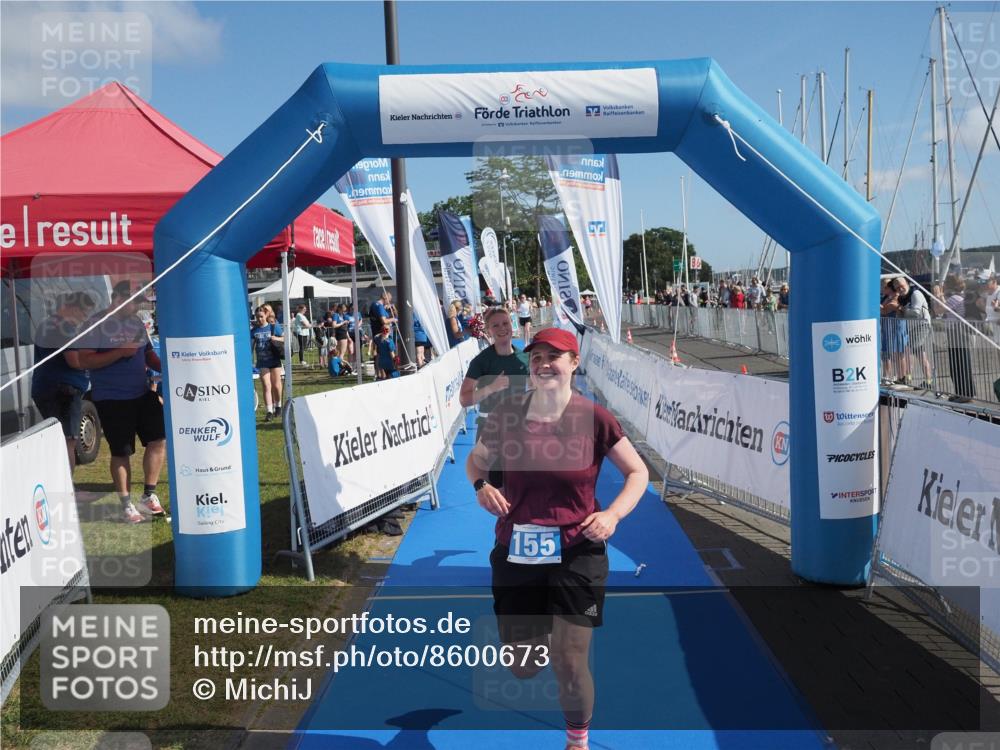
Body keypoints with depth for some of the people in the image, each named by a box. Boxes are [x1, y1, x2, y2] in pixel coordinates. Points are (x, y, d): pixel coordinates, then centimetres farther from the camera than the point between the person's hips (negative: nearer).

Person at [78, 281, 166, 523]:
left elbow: (149, 354, 19)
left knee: (160, 438, -1)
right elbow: (84, 360, -15)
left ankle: (148, 496, 14)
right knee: (121, 452, 2)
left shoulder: (137, 324, 11)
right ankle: (126, 505, 16)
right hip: (111, 399, -6)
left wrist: (166, 369, -1)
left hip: (141, 393, 6)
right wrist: (120, 352, -23)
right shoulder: (97, 324, -9)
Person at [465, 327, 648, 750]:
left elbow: (638, 472, 1)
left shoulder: (594, 418, -10)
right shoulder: (507, 414, -4)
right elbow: (476, 460, 12)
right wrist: (481, 485, -10)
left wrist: (613, 514, -16)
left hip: (577, 556, -2)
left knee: (569, 665, 0)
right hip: (515, 555, 3)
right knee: (523, 667, 13)